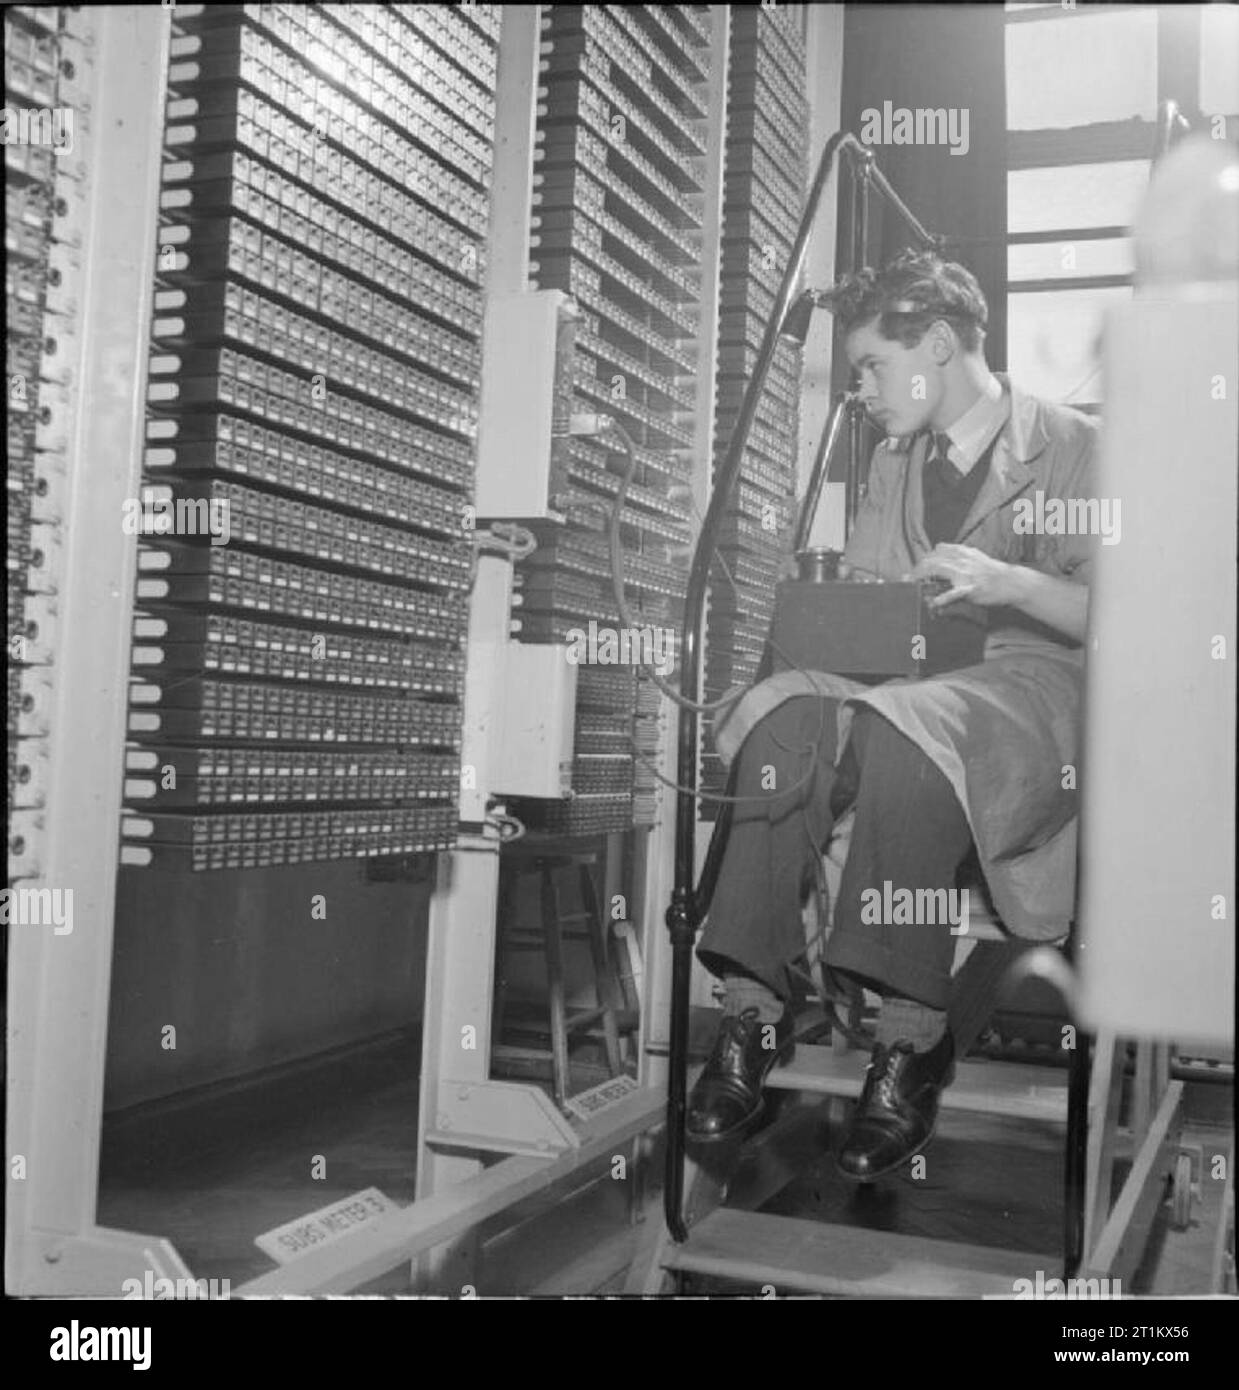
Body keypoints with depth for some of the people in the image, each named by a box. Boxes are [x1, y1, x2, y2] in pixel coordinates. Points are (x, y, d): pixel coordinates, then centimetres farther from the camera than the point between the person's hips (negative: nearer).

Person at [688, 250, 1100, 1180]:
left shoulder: (1074, 449, 4)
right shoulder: (894, 461, 23)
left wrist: (1012, 583, -20)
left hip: (1032, 681, -5)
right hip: (904, 678, 5)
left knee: (900, 729, -40)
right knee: (786, 715, -30)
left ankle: (913, 1038, -31)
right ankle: (752, 1005, -28)